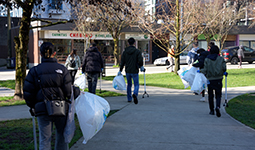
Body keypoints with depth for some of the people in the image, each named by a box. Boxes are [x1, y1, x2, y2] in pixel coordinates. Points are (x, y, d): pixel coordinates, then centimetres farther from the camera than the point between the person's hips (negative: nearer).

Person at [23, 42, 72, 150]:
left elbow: (28, 93, -1)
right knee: (62, 136, 17)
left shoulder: (34, 71, -1)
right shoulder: (62, 69, -2)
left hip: (42, 110, 0)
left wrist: (32, 107, 14)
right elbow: (68, 91, -5)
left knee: (44, 139, 8)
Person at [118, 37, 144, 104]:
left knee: (129, 84, 19)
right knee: (136, 85, 2)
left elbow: (122, 62, 1)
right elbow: (140, 60, -12)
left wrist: (120, 71, 7)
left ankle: (129, 98, 23)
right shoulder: (137, 51, -7)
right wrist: (141, 67, 7)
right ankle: (135, 94, -27)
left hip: (127, 71, 3)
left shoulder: (125, 52, 2)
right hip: (135, 71, -3)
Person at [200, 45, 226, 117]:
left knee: (210, 95, 13)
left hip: (210, 79, 0)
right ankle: (217, 107, -19)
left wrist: (201, 70, 13)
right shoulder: (221, 59, -1)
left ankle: (212, 110, 18)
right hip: (218, 79, 0)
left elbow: (205, 70, -7)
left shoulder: (207, 60, -3)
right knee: (218, 95, 6)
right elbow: (224, 68, -4)